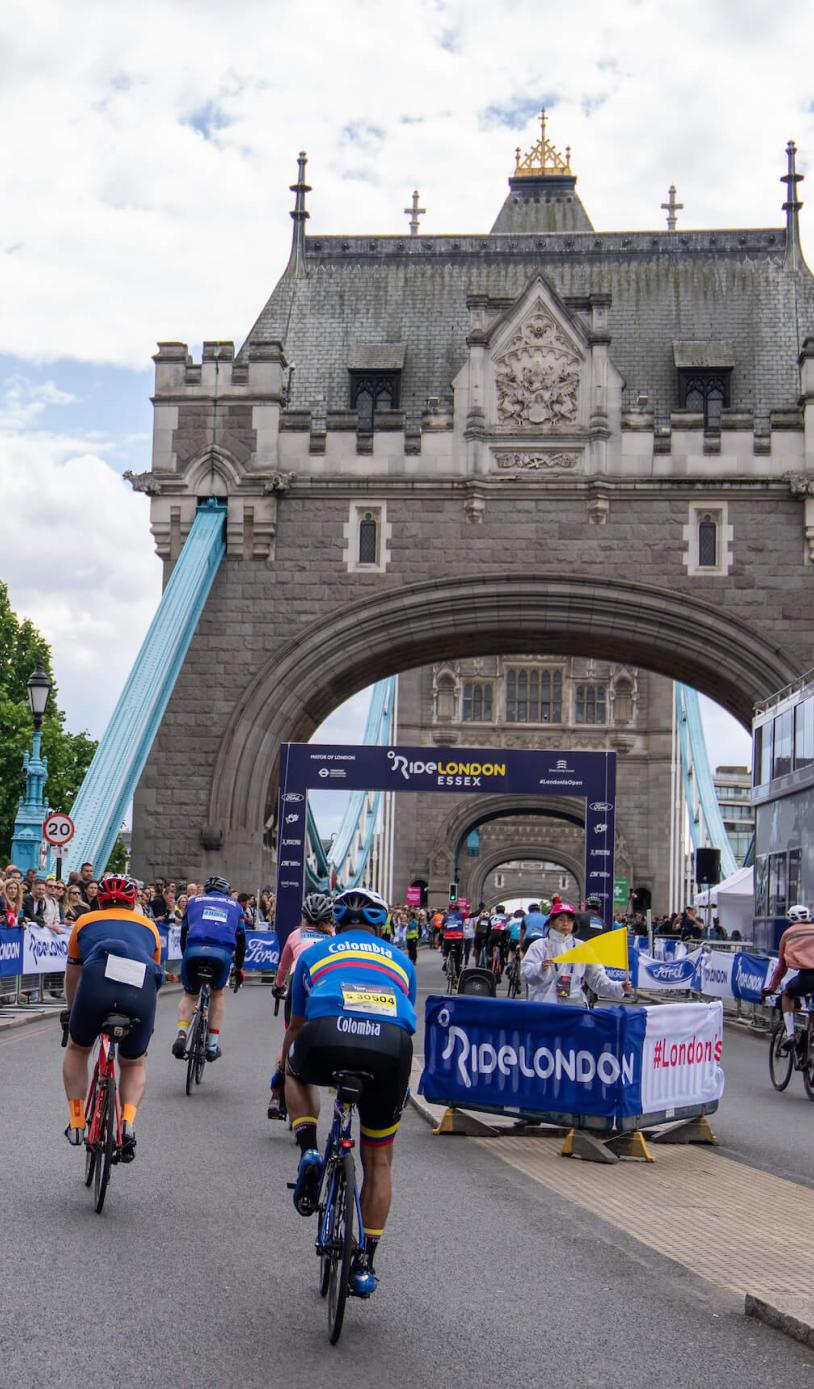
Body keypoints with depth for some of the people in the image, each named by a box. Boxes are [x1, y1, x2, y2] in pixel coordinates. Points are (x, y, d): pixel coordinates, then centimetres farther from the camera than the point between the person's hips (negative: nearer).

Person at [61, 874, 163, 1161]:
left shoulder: (85, 921, 32)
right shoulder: (148, 926, 34)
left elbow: (72, 974, 43)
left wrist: (70, 1011, 60)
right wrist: (142, 1014, 60)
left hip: (98, 981, -1)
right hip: (143, 991, 1)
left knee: (77, 1049, 28)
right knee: (134, 1063, 25)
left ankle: (76, 1124, 25)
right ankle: (128, 1124, 3)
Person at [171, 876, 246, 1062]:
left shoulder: (194, 901, 31)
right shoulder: (234, 905, 31)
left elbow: (183, 934, 33)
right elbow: (241, 940, 33)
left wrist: (184, 960, 44)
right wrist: (239, 968, 44)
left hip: (193, 950, 0)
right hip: (223, 952, 0)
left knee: (189, 995, 23)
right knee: (217, 993, 26)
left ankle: (181, 1034, -1)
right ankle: (212, 1044, 21)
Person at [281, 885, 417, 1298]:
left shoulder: (315, 953, 31)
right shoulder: (399, 959, 34)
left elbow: (296, 1024, 41)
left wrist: (283, 1066, 60)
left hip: (327, 1038, -1)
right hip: (391, 1049, 1)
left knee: (298, 1069, 37)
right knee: (378, 1161, 23)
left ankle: (308, 1151, 16)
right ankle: (365, 1264, 25)